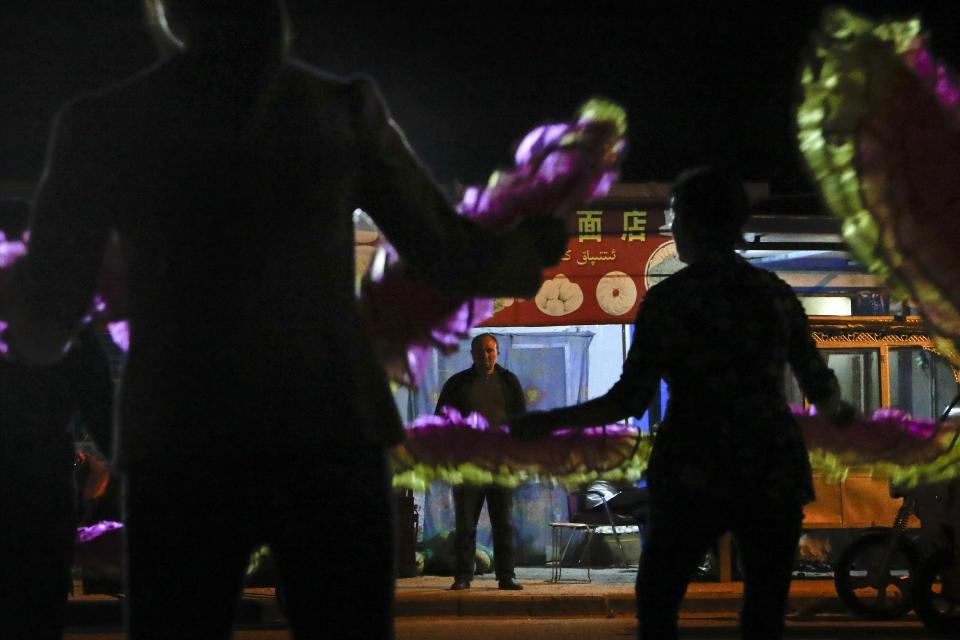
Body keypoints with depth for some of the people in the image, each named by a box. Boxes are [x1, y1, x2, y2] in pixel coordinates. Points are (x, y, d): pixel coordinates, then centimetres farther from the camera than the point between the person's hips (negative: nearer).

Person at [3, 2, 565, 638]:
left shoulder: (100, 123, 2)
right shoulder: (344, 108, 4)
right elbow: (452, 254, 11)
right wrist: (540, 242, 31)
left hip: (178, 447, 0)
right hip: (329, 434, 1)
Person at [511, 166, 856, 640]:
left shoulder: (665, 300, -5)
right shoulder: (775, 294, 4)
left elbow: (628, 401, -8)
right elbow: (820, 386, 8)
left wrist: (549, 422, 2)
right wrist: (837, 412, 31)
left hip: (693, 479, -3)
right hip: (773, 476, 3)